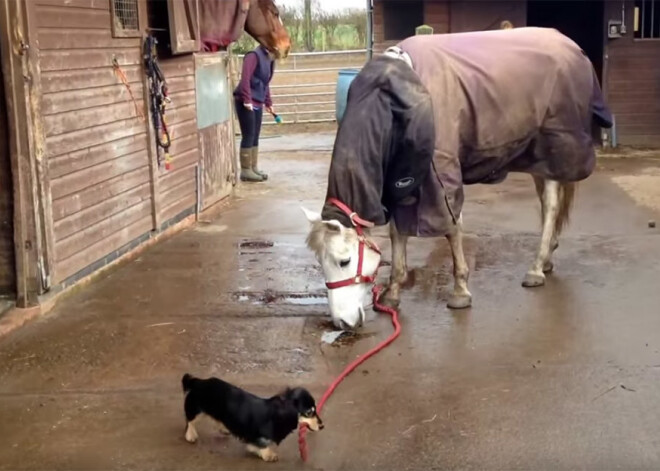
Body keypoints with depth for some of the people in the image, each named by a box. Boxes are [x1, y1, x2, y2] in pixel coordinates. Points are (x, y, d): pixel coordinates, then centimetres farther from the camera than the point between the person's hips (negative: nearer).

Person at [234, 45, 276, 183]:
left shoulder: (269, 60, 13)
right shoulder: (253, 56, -13)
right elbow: (245, 78, -20)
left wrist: (268, 103, 19)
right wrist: (247, 100, -24)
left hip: (258, 103, 8)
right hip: (246, 103, -8)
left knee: (255, 137, 12)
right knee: (248, 136, -5)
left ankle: (254, 168, 19)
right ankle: (245, 171, 2)